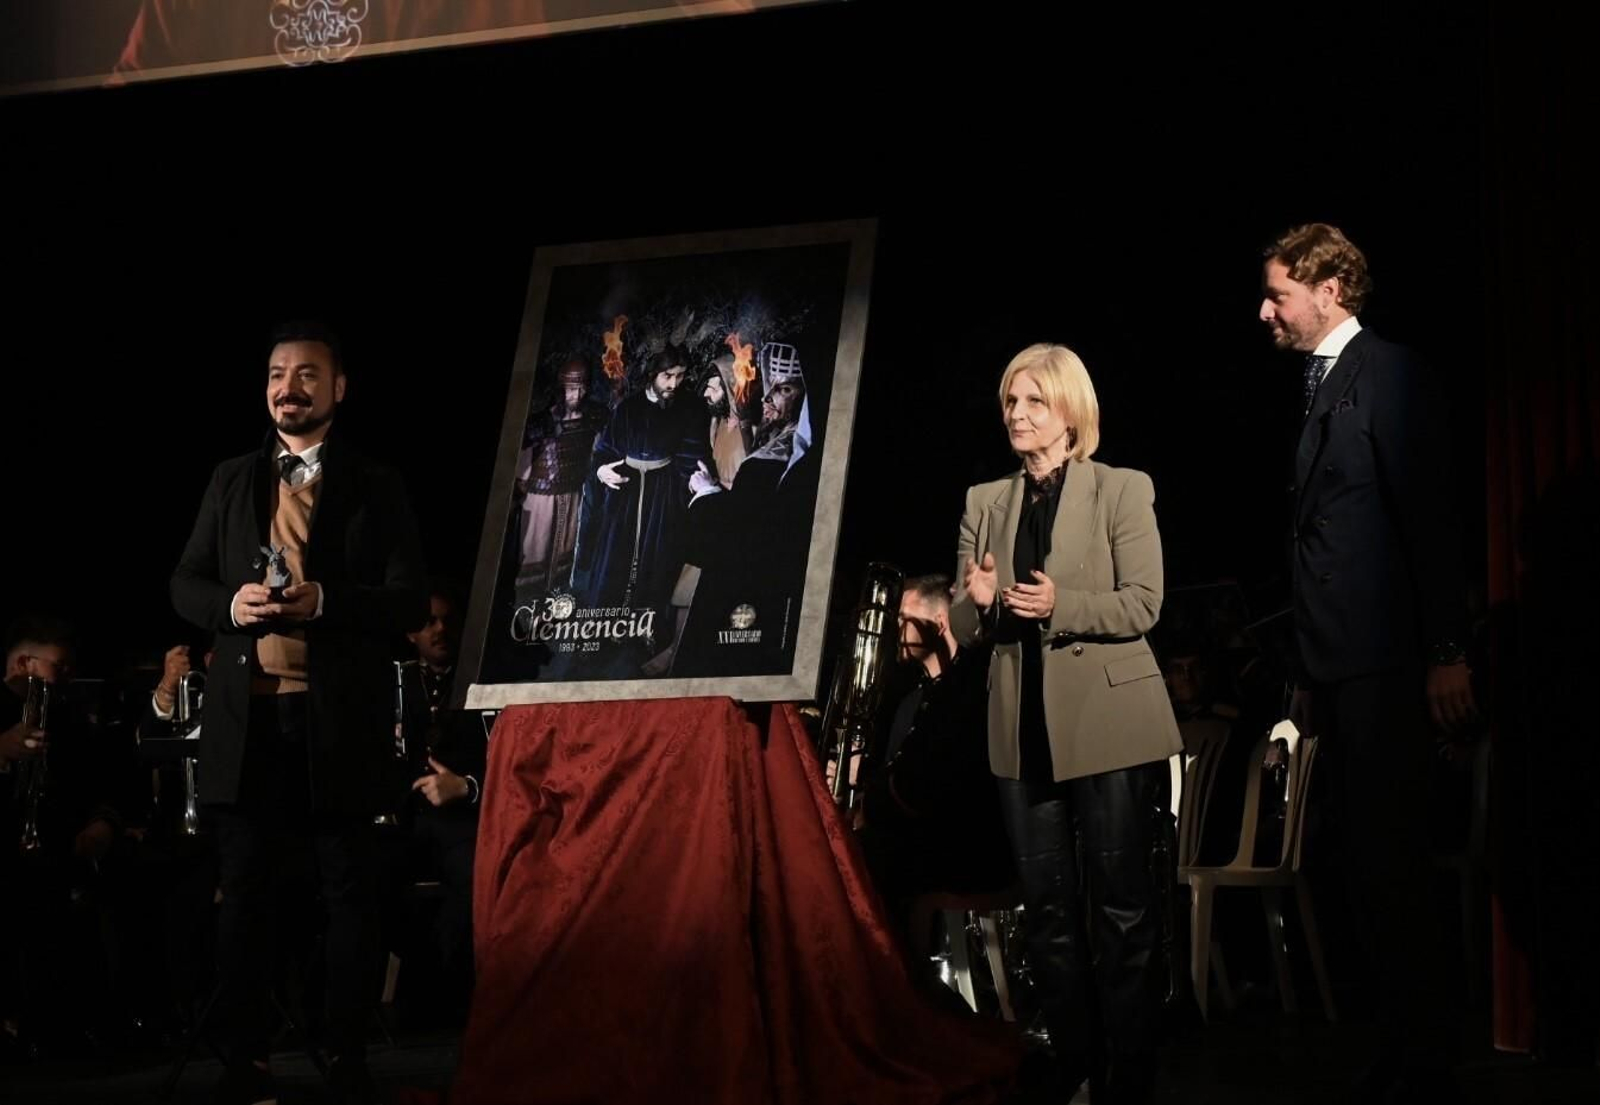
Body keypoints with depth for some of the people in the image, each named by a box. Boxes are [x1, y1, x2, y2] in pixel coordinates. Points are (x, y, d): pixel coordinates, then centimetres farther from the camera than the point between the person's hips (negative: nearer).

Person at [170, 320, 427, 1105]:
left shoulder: (375, 486, 5)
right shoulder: (231, 480, 14)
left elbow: (410, 600, -2)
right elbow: (185, 584, 13)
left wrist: (323, 600, -17)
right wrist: (230, 604, -9)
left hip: (339, 717, -2)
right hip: (246, 716, 2)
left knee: (348, 891, 3)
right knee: (243, 890, 5)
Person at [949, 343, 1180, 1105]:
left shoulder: (1123, 491, -2)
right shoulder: (985, 502, 10)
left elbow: (1142, 605, -10)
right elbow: (962, 627, 8)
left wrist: (1060, 605, -24)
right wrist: (978, 600, -15)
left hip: (1109, 725, -4)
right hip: (1024, 731, 4)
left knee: (1122, 905, 1)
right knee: (1048, 908, 9)